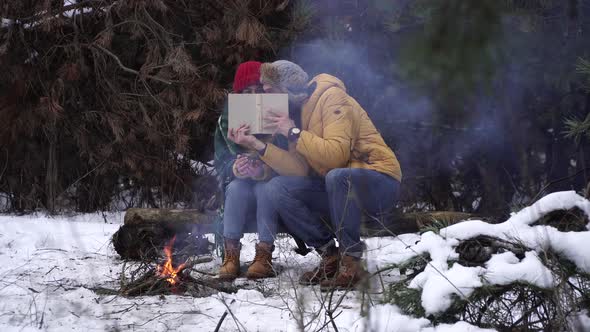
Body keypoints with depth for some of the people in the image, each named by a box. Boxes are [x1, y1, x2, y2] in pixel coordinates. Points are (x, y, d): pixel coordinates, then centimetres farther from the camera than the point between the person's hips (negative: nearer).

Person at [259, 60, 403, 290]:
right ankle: (329, 255, -6)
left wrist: (294, 133, -21)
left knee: (337, 177, -39)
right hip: (336, 185, 8)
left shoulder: (332, 98, -14)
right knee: (277, 188, -8)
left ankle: (351, 261, -23)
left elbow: (336, 155, -28)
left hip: (379, 182, -8)